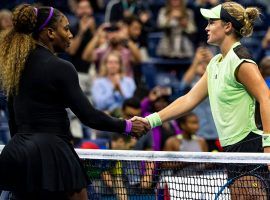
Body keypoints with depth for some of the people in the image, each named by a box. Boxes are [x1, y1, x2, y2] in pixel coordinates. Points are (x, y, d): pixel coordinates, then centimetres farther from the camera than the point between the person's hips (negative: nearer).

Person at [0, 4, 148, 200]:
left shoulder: (16, 65, 11)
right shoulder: (60, 68, -11)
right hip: (51, 155, -7)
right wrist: (127, 126, 2)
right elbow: (89, 116, -11)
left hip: (16, 151, 7)